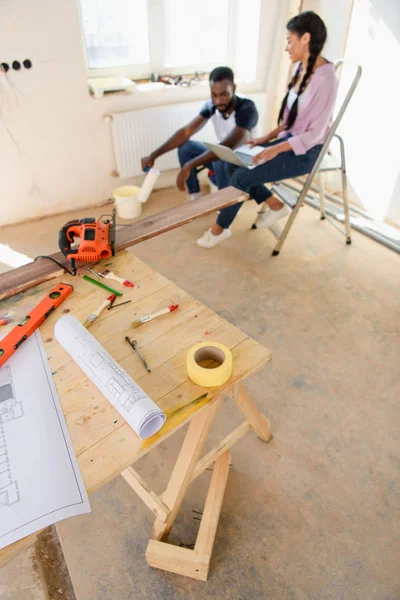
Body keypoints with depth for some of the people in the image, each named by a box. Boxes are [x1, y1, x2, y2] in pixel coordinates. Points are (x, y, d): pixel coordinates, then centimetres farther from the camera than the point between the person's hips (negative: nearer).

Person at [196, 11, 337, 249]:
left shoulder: (325, 80, -22)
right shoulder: (300, 68, 5)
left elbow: (314, 134, -21)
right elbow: (291, 117, 12)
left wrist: (276, 149, -27)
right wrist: (267, 137, 3)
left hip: (306, 152, -9)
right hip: (288, 140, 9)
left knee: (242, 176, -19)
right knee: (233, 163, -1)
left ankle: (220, 228, 2)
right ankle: (276, 206, 12)